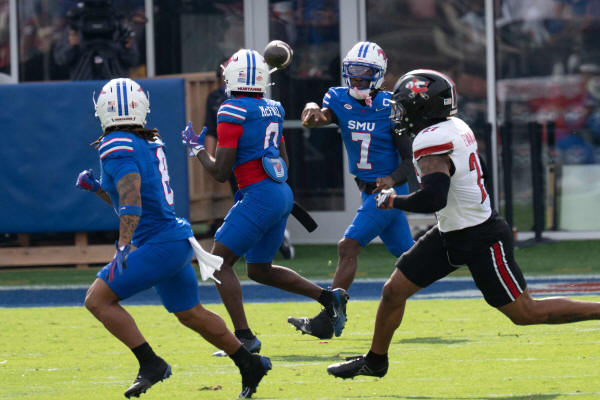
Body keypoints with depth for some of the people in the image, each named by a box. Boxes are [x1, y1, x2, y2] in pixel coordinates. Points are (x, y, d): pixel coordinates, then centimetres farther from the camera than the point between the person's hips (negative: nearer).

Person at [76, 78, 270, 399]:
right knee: (190, 314, 23)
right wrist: (96, 188, 14)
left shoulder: (118, 148, -16)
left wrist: (123, 246, -38)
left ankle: (150, 364, -12)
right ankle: (250, 365, 31)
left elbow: (131, 201, -30)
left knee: (98, 299, -10)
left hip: (159, 245, -10)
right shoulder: (149, 144, 12)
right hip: (177, 240, 10)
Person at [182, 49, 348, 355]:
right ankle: (328, 297, 16)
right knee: (260, 270, 21)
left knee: (219, 261, -3)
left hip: (260, 195, -9)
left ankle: (244, 337, -7)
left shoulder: (232, 112, -12)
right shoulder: (272, 110, 12)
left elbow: (220, 172, -10)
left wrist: (197, 148, 6)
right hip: (283, 194, 9)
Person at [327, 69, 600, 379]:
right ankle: (375, 361, 27)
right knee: (393, 291, 10)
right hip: (451, 235, 10)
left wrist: (392, 201, -18)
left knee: (526, 313, -2)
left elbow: (434, 199, -33)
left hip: (481, 240, -10)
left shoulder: (432, 141, -25)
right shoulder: (456, 127, 3)